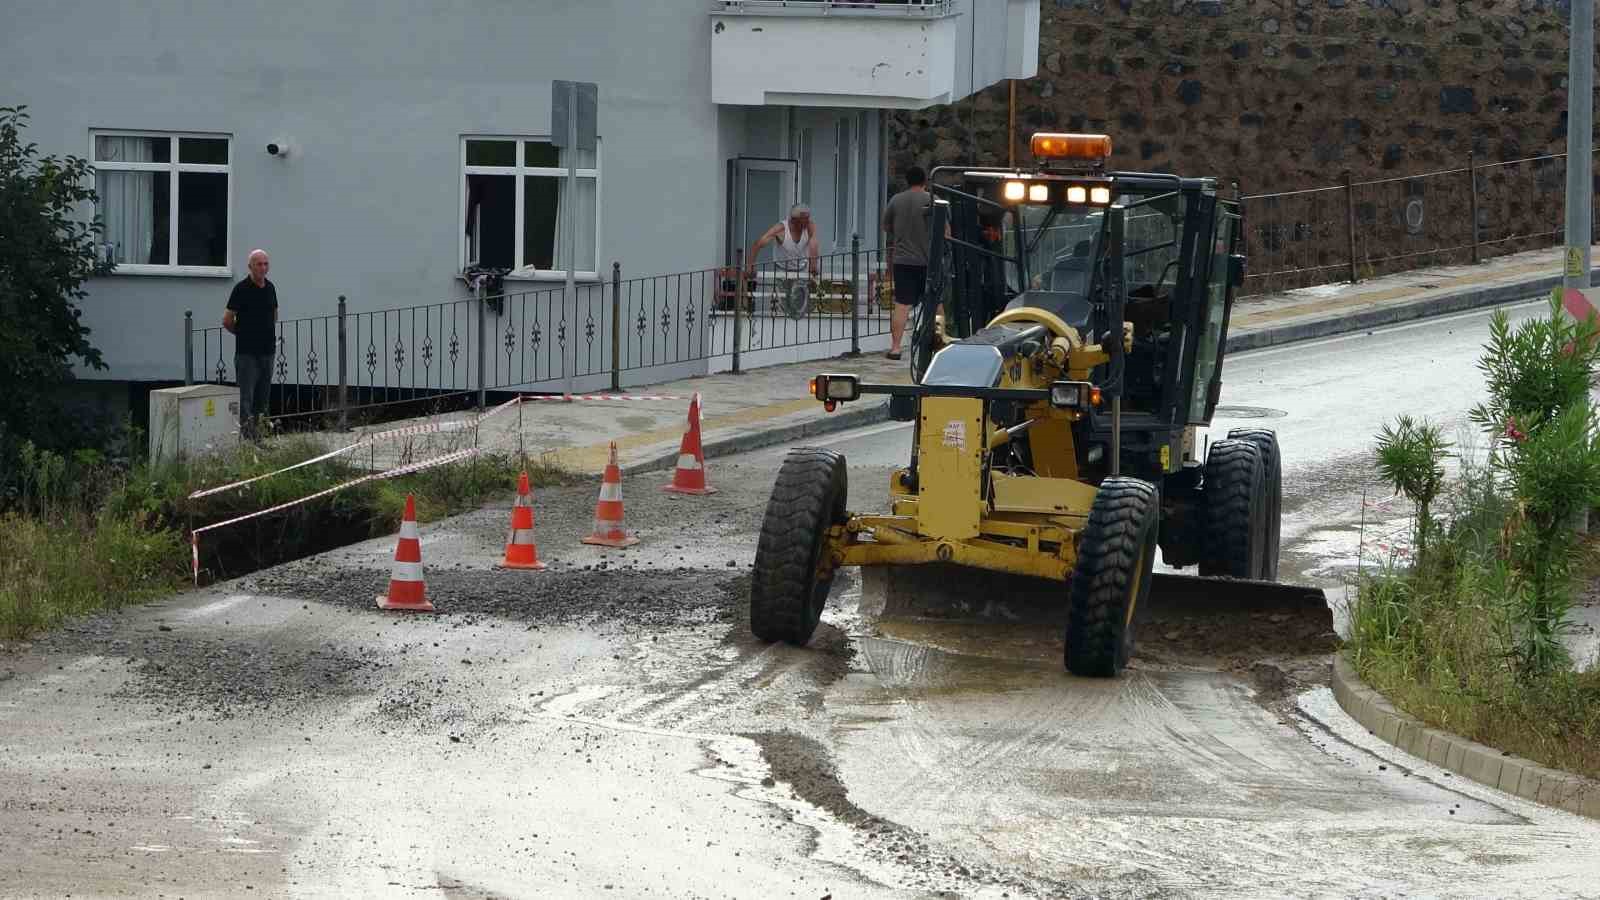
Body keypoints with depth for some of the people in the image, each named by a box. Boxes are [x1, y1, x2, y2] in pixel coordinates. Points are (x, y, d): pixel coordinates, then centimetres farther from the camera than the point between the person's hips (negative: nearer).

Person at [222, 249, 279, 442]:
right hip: (247, 352, -6)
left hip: (267, 351, 6)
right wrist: (243, 334, 8)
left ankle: (257, 431, 17)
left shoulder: (270, 288, 10)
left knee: (262, 397, 10)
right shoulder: (242, 289, -8)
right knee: (246, 395, -10)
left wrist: (270, 334, 13)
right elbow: (227, 321, -5)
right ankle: (246, 431, -14)